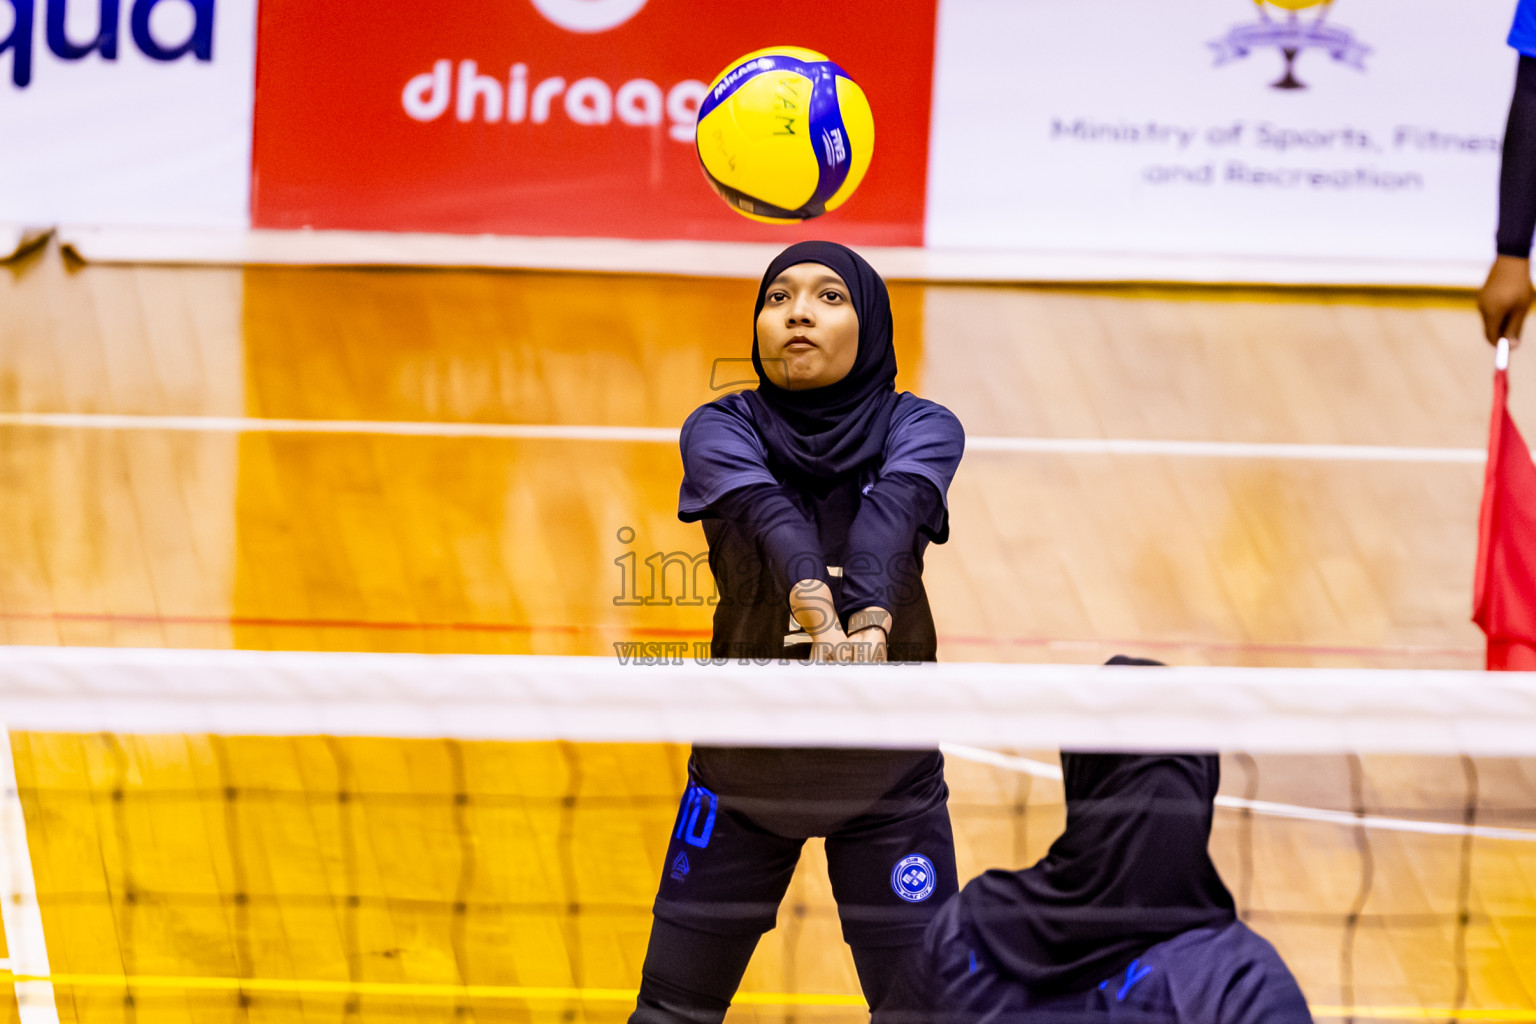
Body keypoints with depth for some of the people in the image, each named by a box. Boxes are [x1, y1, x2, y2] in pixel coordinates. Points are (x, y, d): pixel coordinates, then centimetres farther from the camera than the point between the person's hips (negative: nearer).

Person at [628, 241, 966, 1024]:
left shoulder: (920, 428, -10)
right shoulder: (721, 430, -10)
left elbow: (893, 510, -32)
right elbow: (766, 511, -32)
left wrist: (871, 620, -53)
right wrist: (814, 602, -53)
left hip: (888, 777, -1)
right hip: (743, 768, 1)